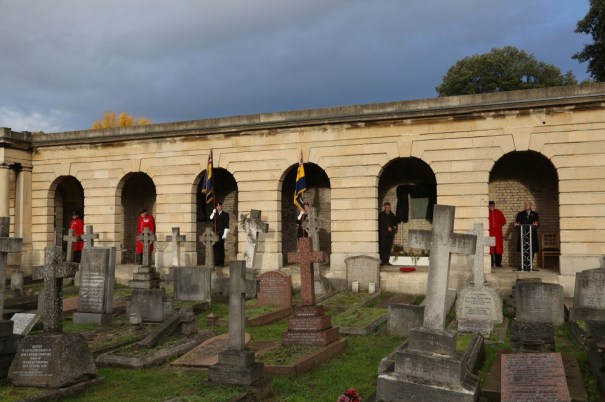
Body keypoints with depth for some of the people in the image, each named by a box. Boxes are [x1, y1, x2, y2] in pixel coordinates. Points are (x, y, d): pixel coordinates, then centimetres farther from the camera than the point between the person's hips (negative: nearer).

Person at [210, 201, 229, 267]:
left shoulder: (225, 214, 4)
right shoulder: (214, 214, 18)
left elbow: (226, 225, -2)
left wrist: (225, 234, -11)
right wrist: (213, 213, -5)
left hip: (221, 233, -4)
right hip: (215, 233, 4)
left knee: (221, 248, -5)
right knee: (215, 247, 0)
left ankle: (221, 262, -2)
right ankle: (216, 262, 5)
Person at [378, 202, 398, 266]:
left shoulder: (392, 215, 17)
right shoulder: (381, 215, 3)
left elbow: (395, 223, 23)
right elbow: (380, 224, -5)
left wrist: (393, 228, 1)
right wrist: (387, 228, -11)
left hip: (390, 234, 4)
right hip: (383, 234, -4)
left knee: (388, 248, 0)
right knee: (382, 247, -9)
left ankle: (387, 261, 4)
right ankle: (383, 261, -8)